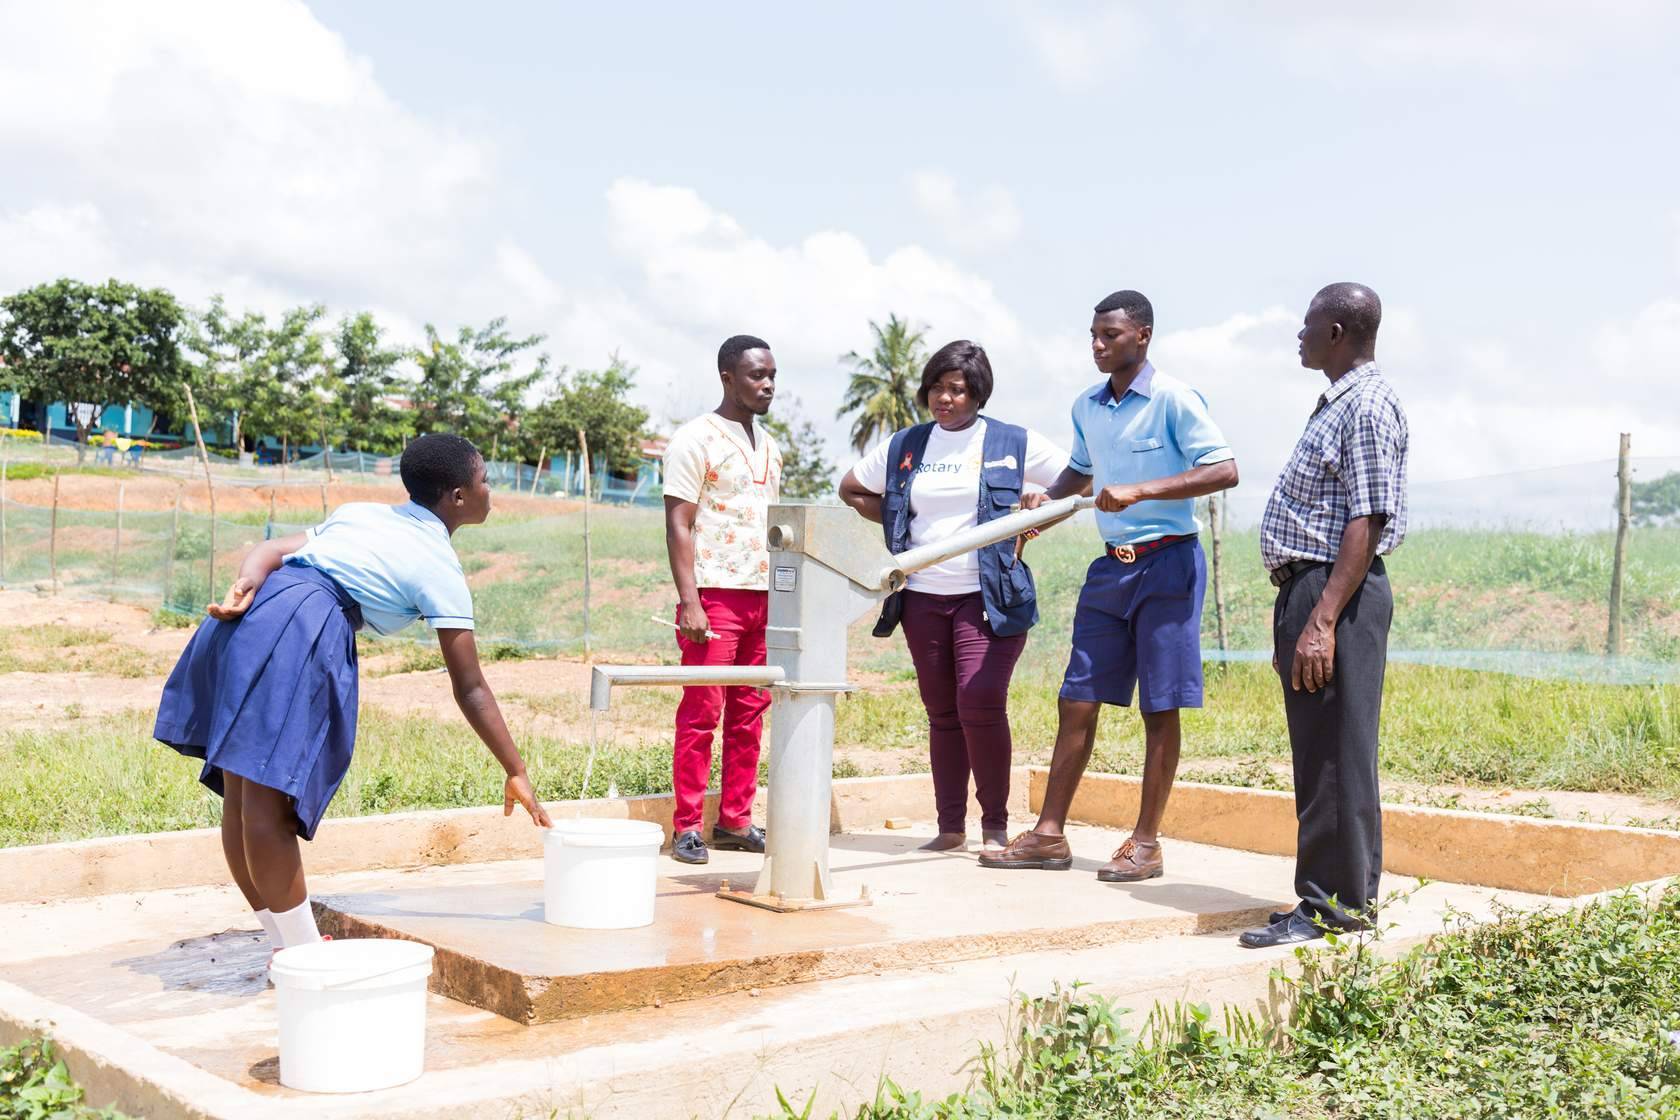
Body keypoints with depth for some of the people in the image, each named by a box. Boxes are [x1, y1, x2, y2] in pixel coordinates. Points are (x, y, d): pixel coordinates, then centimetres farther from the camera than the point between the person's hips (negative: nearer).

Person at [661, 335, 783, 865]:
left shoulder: (768, 445, 17)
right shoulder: (695, 439, -4)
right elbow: (678, 526, -9)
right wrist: (689, 601, -16)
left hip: (763, 597, 7)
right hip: (716, 595, -7)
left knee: (750, 712, 7)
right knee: (701, 712, -4)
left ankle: (735, 820, 13)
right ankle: (686, 826, 2)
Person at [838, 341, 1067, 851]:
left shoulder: (1013, 443, 1)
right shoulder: (904, 446, 11)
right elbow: (851, 490, 23)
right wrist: (901, 522, 10)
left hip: (990, 595, -4)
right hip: (923, 597, 4)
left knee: (980, 702, -17)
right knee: (942, 713, 8)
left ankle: (995, 825, -3)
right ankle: (950, 827, 16)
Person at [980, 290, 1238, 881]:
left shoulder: (1174, 399, -10)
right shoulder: (1086, 406, 10)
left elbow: (1224, 471, -18)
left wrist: (1139, 491, -25)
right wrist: (1046, 499, 7)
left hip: (1167, 563, -7)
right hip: (1110, 566, 7)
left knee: (1160, 707, 0)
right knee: (1077, 701, 5)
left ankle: (1146, 843, 8)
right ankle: (1049, 835, 11)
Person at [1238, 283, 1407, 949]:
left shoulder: (1368, 407, -12)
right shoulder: (1337, 403, 20)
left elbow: (1366, 523, -19)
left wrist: (1322, 620, -25)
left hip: (1338, 594, -10)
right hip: (1307, 591, 11)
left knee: (1334, 756, -6)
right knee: (1318, 755, 13)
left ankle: (1334, 905, 0)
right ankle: (1348, 894, 22)